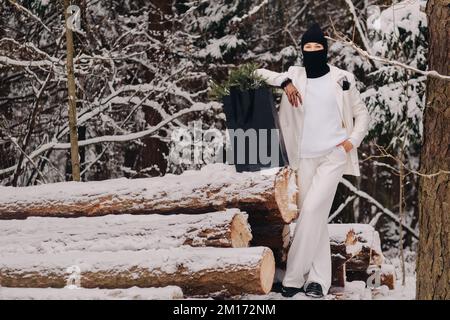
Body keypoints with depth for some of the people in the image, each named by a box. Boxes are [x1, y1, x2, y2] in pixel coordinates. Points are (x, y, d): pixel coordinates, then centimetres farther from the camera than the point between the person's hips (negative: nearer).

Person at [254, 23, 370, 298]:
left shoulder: (342, 79, 2)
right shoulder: (295, 76, 5)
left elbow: (362, 113, 12)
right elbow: (259, 74, 5)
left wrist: (354, 140, -3)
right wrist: (285, 82, -9)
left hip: (333, 155, -3)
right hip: (305, 158, 3)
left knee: (312, 210, -16)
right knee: (315, 216, 2)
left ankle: (294, 277, -12)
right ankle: (318, 279, 5)